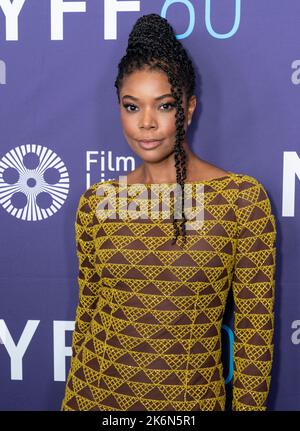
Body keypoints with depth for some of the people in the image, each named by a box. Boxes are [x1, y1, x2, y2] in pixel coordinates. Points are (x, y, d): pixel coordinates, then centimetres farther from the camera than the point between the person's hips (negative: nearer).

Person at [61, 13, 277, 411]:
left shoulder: (244, 198, -12)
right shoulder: (95, 202, -3)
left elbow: (255, 329, -8)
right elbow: (86, 313, 6)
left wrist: (248, 404, -7)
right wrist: (72, 397, 11)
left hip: (193, 397, -2)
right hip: (98, 393, 2)